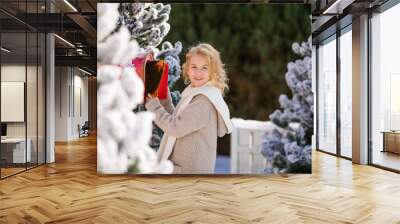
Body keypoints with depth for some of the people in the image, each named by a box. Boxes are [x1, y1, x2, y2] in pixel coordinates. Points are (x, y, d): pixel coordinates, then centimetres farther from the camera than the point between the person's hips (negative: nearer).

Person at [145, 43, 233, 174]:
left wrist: (153, 105, -10)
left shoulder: (204, 99, -21)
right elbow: (175, 119, 13)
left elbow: (175, 128, -22)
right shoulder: (195, 94, 8)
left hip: (190, 169, -9)